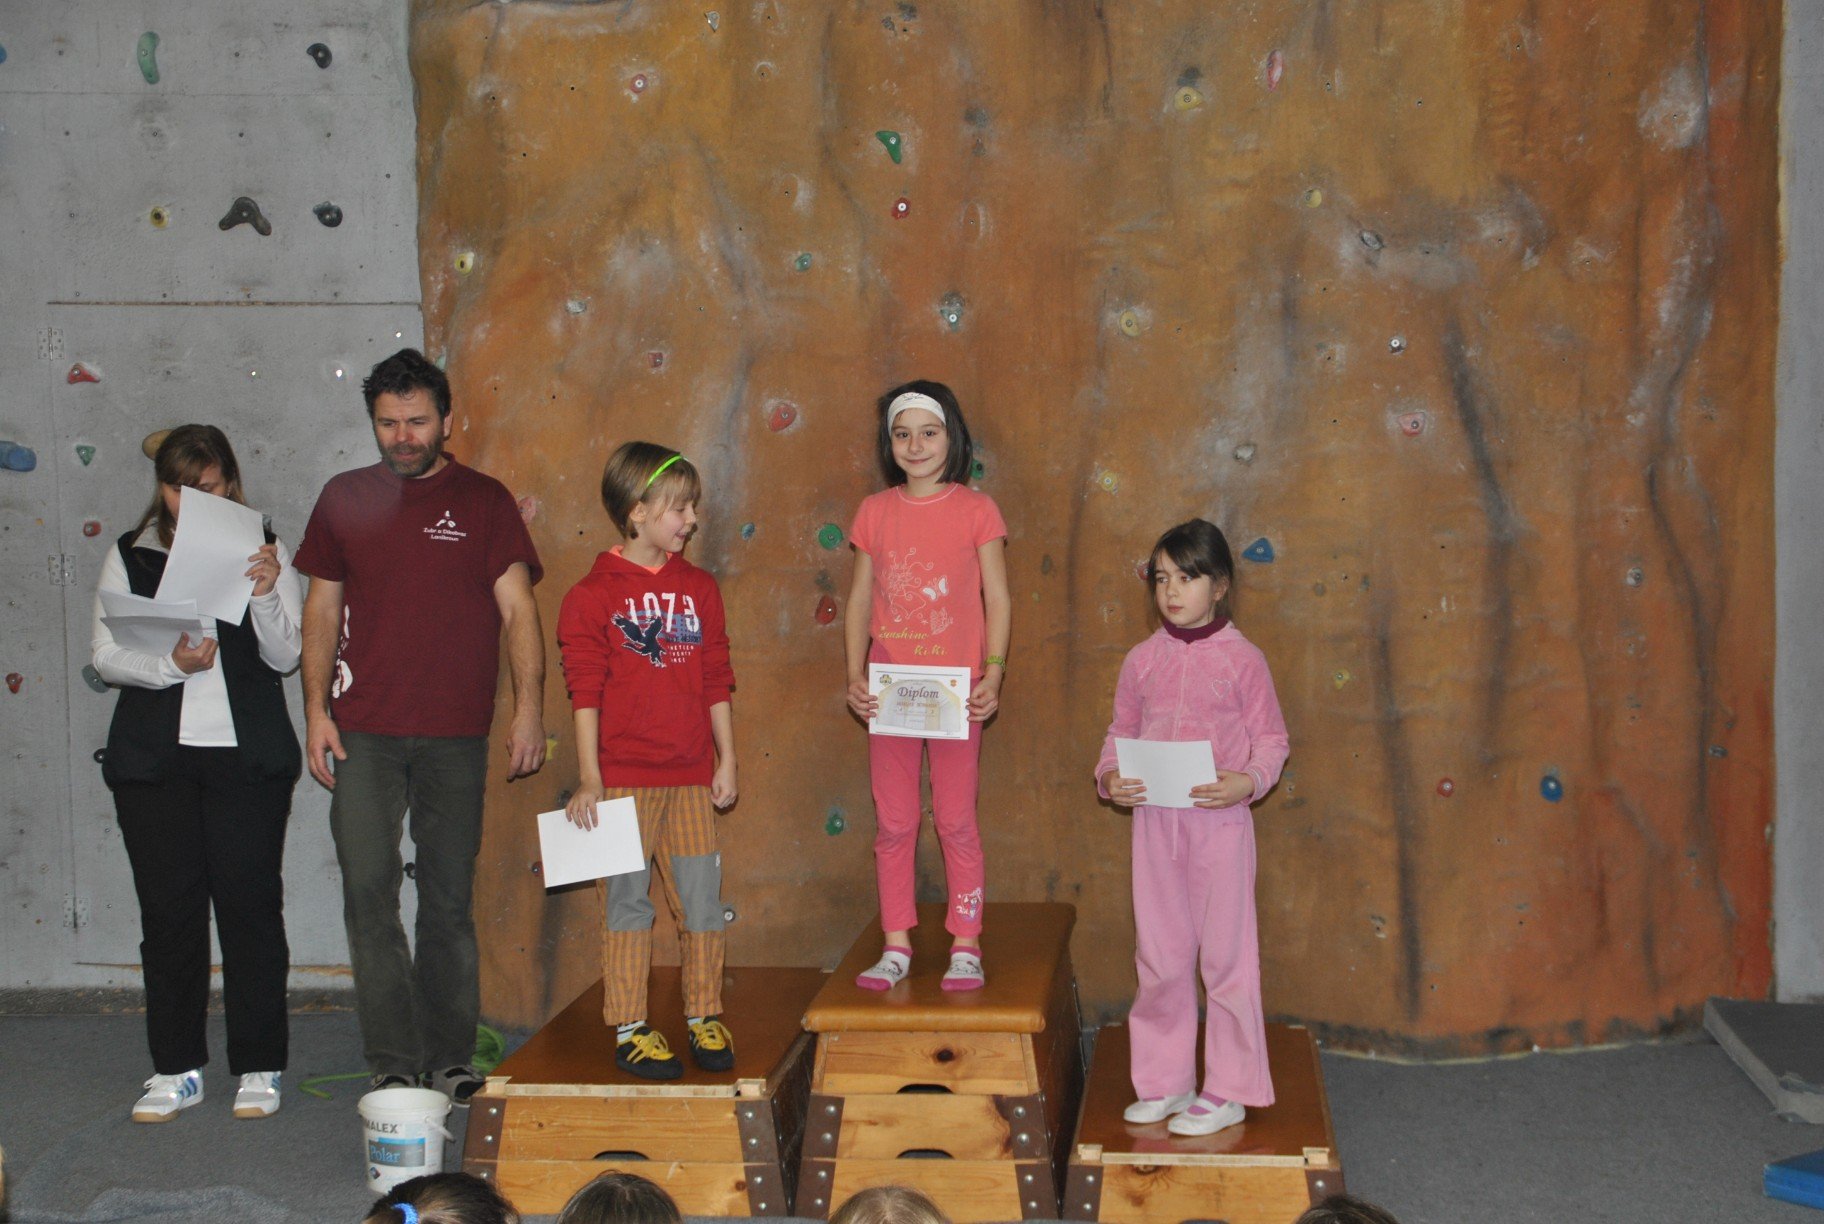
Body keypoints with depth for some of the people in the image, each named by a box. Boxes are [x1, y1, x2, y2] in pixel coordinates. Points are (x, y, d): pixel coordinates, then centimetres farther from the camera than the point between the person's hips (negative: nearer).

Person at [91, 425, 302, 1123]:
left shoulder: (264, 551, 7)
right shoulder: (129, 556, 10)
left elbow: (287, 656, -1)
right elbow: (105, 656, 3)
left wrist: (264, 594, -19)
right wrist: (170, 664, -15)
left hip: (247, 755, -1)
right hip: (154, 758, 1)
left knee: (250, 904, -1)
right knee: (168, 909, 2)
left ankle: (258, 1068, 9)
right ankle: (177, 1069, 12)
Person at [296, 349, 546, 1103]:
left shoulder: (483, 501, 4)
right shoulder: (345, 498, 9)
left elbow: (517, 609, -1)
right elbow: (322, 609, 12)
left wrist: (529, 708, -12)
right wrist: (316, 710, 3)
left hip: (455, 736, -1)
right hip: (363, 731, 1)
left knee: (450, 901, 6)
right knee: (369, 892, -7)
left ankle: (450, 1060, 16)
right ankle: (393, 1065, -1)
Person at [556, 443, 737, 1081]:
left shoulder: (699, 588, 10)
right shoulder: (592, 595, -4)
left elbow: (717, 682, 12)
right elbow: (585, 692, -6)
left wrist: (726, 761, 8)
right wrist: (588, 779, -9)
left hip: (691, 776, 4)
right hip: (624, 777, -4)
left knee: (702, 900, 6)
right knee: (629, 902, 2)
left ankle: (704, 1018, 18)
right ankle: (629, 1029, 11)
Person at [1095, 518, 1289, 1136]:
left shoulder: (1241, 658, -5)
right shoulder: (1142, 660, 5)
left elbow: (1271, 738, -3)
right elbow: (1121, 732, 11)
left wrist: (1247, 782, -21)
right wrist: (1109, 776, -8)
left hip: (1219, 819, -4)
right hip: (1154, 820, 4)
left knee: (1226, 955, 3)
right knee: (1160, 956, 11)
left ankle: (1228, 1091, 13)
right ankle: (1165, 1082, 24)